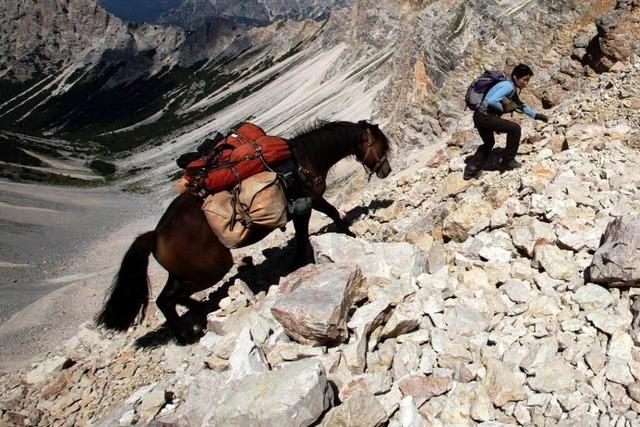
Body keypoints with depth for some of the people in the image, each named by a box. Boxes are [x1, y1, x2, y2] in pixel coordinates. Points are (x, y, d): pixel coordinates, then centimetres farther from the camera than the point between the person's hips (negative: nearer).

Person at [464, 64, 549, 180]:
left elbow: (520, 105, 28)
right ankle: (507, 162, 5)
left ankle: (471, 170, 26)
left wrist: (536, 115, 23)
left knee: (489, 143, 27)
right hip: (484, 117, -10)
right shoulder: (508, 86, -14)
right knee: (514, 128, -7)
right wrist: (505, 108, -11)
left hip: (480, 117, 10)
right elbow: (491, 101, -25)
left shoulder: (512, 88, 17)